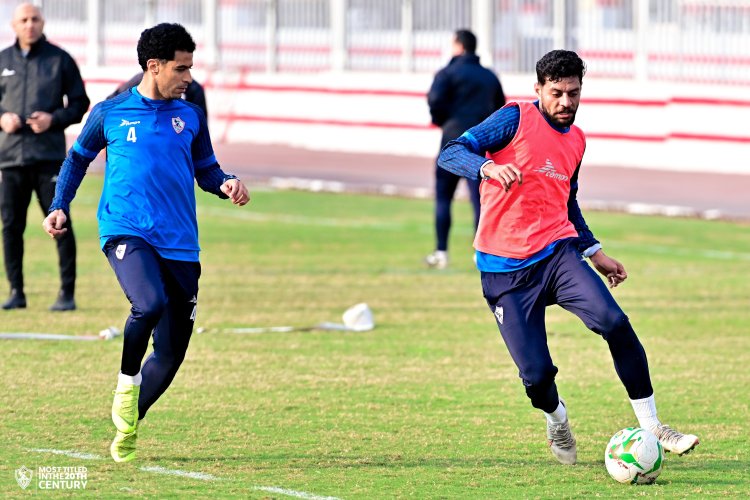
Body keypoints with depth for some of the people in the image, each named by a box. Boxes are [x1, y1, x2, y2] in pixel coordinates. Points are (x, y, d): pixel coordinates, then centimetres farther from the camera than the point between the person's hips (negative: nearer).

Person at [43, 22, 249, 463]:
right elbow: (79, 158, 20)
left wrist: (227, 184, -2)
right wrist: (60, 206, 10)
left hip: (179, 245, 4)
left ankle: (127, 428, 25)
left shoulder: (190, 117, 11)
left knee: (172, 352, 4)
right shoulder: (110, 113, 5)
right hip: (126, 232, -4)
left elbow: (207, 171, 20)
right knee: (150, 303, -33)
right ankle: (127, 384, -7)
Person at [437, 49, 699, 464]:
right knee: (537, 374, -9)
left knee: (614, 323, -21)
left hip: (557, 253, 4)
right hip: (505, 269, -4)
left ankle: (651, 427, -13)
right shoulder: (516, 119, -6)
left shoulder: (576, 140, 14)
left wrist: (594, 251, 25)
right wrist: (488, 167, -34)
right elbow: (450, 153, -15)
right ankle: (557, 422, 27)